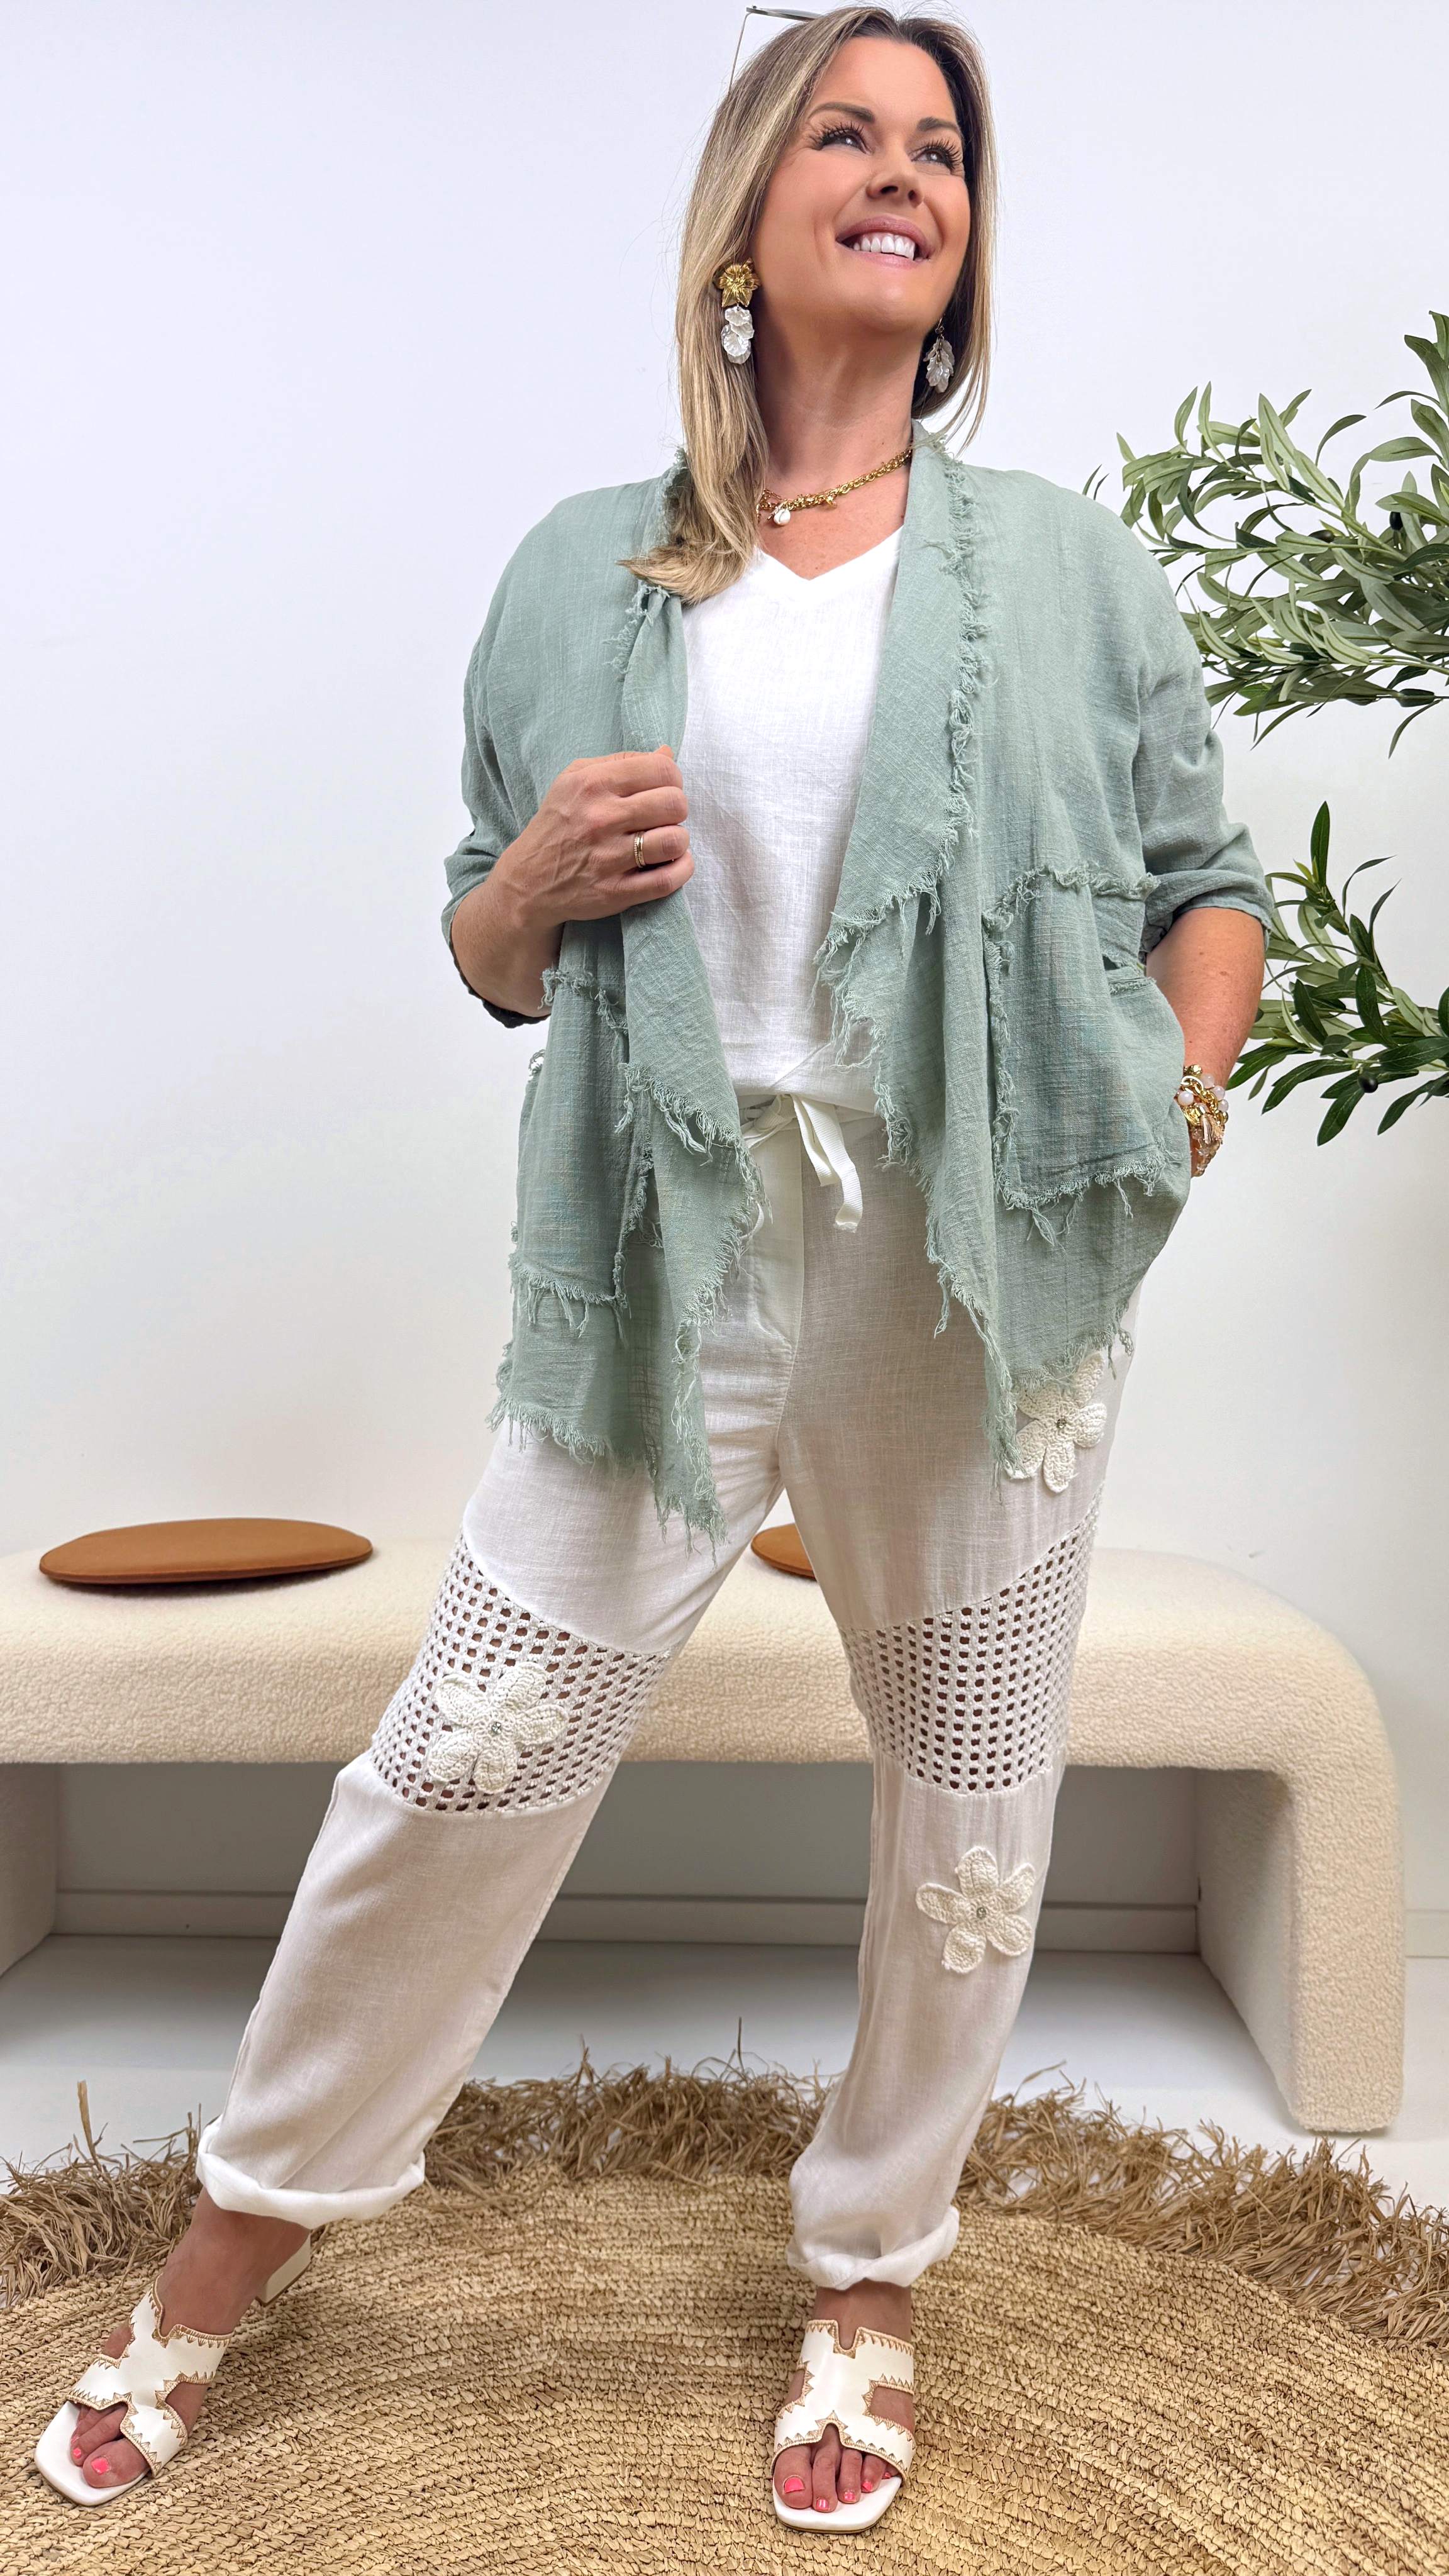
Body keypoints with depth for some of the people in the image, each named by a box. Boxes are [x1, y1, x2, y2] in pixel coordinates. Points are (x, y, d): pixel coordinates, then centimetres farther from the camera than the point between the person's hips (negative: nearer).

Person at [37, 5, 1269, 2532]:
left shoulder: (1070, 566, 9)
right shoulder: (586, 571, 9)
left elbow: (1212, 882, 12)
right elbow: (487, 956, 13)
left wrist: (1174, 1110, -3)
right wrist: (536, 886, -8)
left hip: (988, 1257, 1)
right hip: (681, 1252, 0)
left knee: (971, 1798, 9)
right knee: (467, 1758, 1)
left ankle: (865, 2274, 33)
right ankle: (237, 2243, 24)